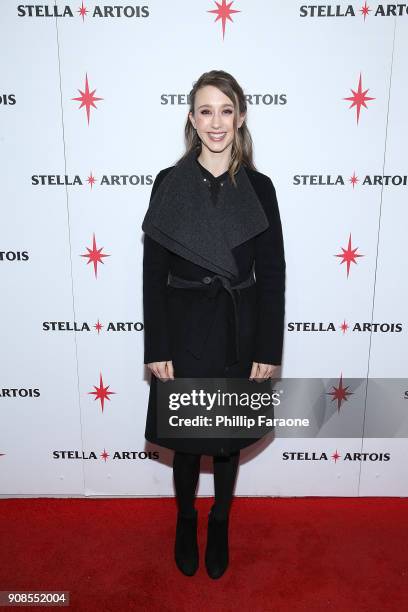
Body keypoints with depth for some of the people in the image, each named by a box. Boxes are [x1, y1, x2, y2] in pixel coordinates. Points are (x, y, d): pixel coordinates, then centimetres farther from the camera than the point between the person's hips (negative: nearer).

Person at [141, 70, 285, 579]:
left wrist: (269, 350, -4)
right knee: (184, 439, 16)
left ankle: (219, 524, 44)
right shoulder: (169, 184, -4)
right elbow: (153, 273, -4)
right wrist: (156, 349, -7)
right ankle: (186, 520, 44)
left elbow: (272, 275, -2)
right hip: (183, 331, 0)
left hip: (239, 333, 1)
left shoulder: (259, 188, -2)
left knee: (228, 438, 18)